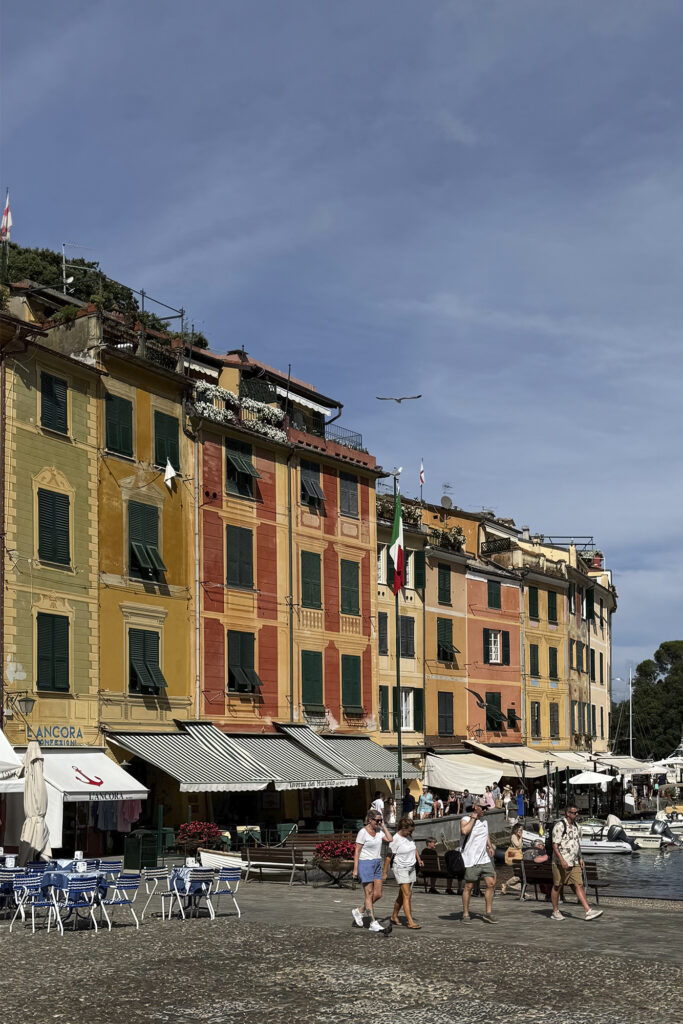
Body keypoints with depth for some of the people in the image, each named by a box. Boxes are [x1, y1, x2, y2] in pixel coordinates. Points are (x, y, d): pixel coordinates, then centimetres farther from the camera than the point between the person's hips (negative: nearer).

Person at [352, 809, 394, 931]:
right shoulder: (363, 832, -11)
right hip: (365, 863, -7)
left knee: (378, 894, 5)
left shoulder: (379, 831, 8)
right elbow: (357, 851, -10)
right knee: (369, 894, -4)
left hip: (377, 863, 7)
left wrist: (383, 826, -3)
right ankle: (373, 923, -1)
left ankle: (359, 911, 23)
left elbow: (390, 839, -7)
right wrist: (355, 869, -13)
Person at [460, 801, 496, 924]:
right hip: (471, 860, -6)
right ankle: (465, 914, 10)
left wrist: (490, 846, 14)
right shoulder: (466, 820, -9)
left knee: (491, 883, 0)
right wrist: (473, 818, -20)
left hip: (484, 859, 7)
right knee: (468, 886, 0)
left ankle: (488, 913, 9)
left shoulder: (484, 821, 14)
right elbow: (464, 831, -31)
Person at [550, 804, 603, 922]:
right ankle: (555, 912, 15)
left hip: (574, 863, 7)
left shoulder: (575, 825, 12)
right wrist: (562, 860, -23)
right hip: (561, 862, -7)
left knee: (579, 886, -1)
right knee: (557, 886, 4)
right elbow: (555, 845, -16)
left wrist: (580, 858, 16)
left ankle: (588, 912, -8)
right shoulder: (559, 826, -13)